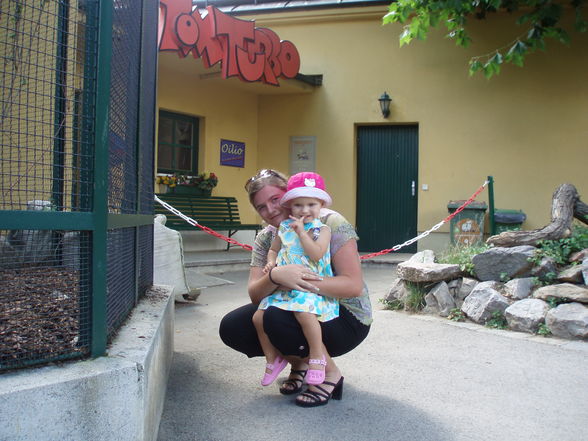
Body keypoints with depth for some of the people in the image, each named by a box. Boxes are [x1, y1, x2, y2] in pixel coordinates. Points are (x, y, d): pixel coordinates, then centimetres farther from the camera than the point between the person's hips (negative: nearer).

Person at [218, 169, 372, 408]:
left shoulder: (330, 223, -16)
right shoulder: (266, 238, 1)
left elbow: (353, 285, -24)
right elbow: (254, 294, -10)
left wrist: (297, 280, -34)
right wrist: (275, 276, -34)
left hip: (345, 318, -6)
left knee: (275, 318, -34)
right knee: (231, 327, -12)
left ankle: (331, 374, -7)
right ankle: (299, 362, 9)